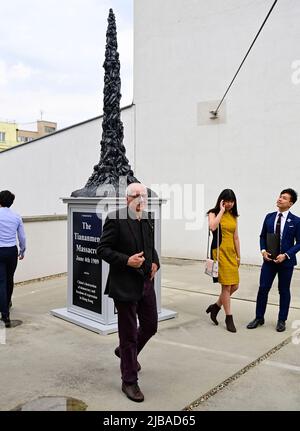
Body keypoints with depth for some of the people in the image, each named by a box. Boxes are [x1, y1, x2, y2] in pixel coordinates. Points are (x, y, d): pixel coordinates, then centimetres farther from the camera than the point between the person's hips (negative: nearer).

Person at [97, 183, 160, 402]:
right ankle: (129, 381, 21)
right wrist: (126, 260, -23)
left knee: (150, 326, 17)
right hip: (125, 285, -7)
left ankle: (126, 352, 46)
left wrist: (155, 263, 3)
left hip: (146, 283, 7)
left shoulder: (147, 221, 8)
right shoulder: (115, 219, -12)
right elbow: (103, 249, -12)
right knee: (129, 334, 4)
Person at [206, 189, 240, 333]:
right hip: (220, 252, -6)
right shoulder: (213, 213, -3)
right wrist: (221, 210, -16)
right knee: (226, 286, -5)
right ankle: (229, 317, 9)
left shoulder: (233, 216, 13)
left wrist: (238, 255, 13)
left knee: (234, 286, 7)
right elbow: (212, 226, -26)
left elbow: (236, 237, 15)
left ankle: (215, 307, 28)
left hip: (231, 253, 6)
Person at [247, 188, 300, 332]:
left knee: (284, 291, 10)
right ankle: (259, 318, 18)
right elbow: (262, 236, 10)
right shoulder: (269, 217, 3)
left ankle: (281, 320, 24)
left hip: (286, 261, -2)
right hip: (269, 260, 3)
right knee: (263, 288, 3)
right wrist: (263, 250, -6)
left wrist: (286, 255, -16)